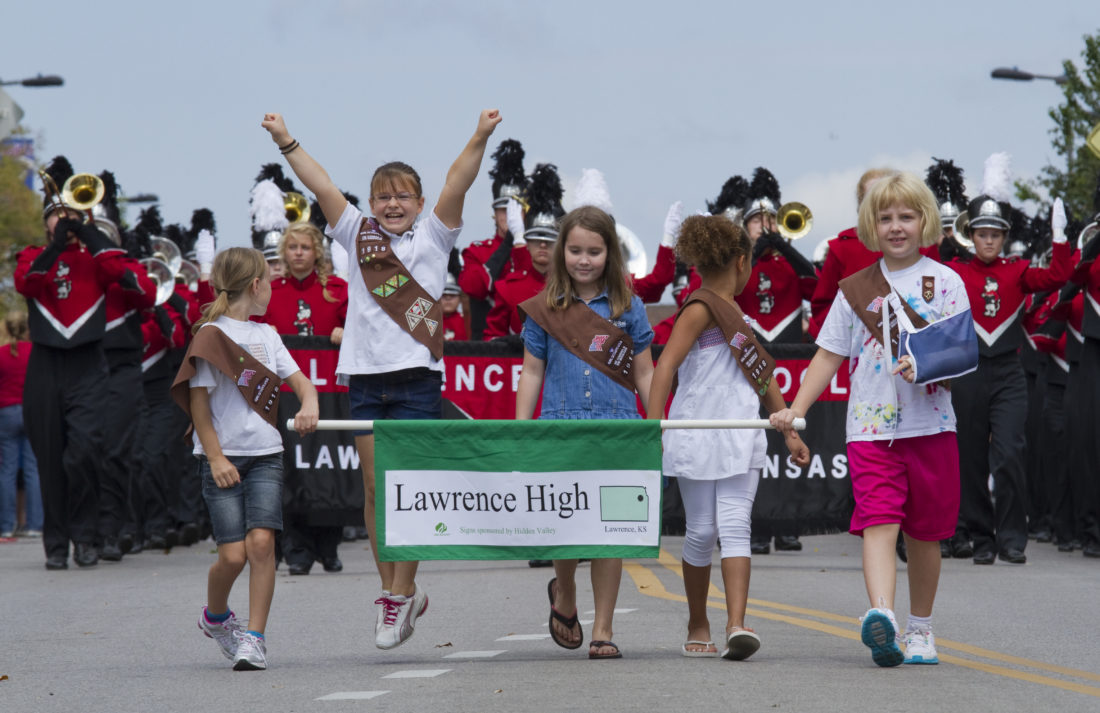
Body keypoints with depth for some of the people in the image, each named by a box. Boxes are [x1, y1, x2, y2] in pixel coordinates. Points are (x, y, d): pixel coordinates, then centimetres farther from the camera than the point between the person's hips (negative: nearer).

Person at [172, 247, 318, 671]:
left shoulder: (266, 335, 13)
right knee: (233, 553, -8)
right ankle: (215, 616, 22)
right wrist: (215, 458, -13)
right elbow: (198, 401, -7)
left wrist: (309, 405, -10)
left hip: (265, 452, 4)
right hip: (223, 456, -4)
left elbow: (298, 379, 14)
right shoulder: (211, 334, -5)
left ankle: (254, 637, -6)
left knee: (261, 541, -12)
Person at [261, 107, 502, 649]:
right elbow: (321, 185, 5)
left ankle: (402, 594, 2)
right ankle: (394, 592, 13)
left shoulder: (432, 238, 7)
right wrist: (286, 143, -4)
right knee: (375, 488, 4)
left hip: (417, 376, -3)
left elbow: (458, 183, -6)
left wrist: (480, 139, -19)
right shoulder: (358, 236, 12)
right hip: (365, 376, 3)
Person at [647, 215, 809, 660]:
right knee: (702, 532, 2)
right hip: (697, 440, -6)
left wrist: (789, 431, 28)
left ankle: (737, 624, -21)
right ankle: (697, 628, 16)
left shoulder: (734, 313, 19)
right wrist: (653, 424, -27)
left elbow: (762, 375, 27)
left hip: (740, 443, 6)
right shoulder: (700, 310, -7)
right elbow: (666, 365, -17)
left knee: (735, 528, -9)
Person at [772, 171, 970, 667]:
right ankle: (881, 616, -35)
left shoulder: (946, 282, 4)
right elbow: (829, 356, 11)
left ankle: (920, 628, 24)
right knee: (878, 523, -17)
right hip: (871, 426, 0)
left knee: (924, 532, 9)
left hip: (930, 425, 0)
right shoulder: (856, 290, 9)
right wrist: (796, 409, 1)